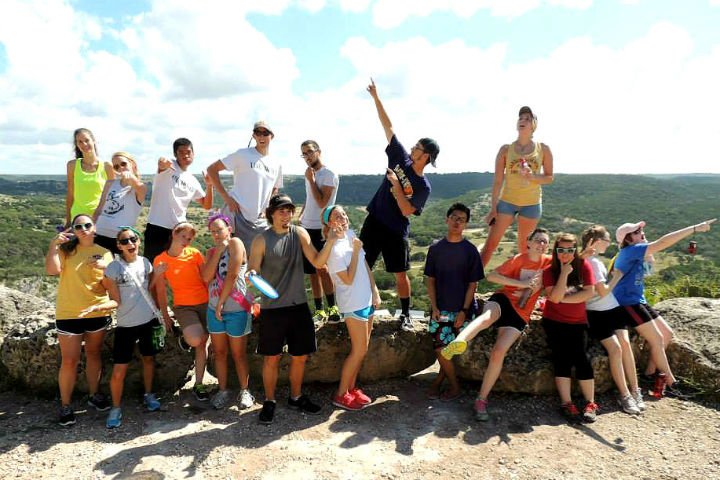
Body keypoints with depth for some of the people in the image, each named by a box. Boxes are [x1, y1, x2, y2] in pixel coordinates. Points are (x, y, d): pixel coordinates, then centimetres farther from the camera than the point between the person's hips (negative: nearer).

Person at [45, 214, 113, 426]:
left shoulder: (105, 253, 4)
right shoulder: (66, 249, -1)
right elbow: (52, 270, -18)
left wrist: (105, 268, -18)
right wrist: (54, 244, -20)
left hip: (98, 313, 2)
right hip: (69, 314, -2)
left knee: (93, 354, 16)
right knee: (69, 360, 1)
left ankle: (94, 394, 31)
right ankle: (65, 405, 15)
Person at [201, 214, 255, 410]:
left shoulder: (235, 243, -9)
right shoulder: (211, 251, 10)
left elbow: (232, 275, -17)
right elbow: (206, 277, -7)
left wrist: (221, 302, -12)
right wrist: (218, 251, -9)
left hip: (237, 308, -6)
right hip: (214, 308, 6)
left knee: (239, 354, 7)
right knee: (219, 352, 14)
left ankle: (244, 391, 22)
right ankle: (223, 390, 28)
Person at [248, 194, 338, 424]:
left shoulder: (299, 233, 1)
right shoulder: (262, 240, -7)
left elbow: (317, 262, -6)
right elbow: (252, 271, -7)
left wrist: (330, 242, -22)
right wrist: (251, 275, -31)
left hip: (299, 305, 3)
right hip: (272, 308, -3)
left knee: (300, 356, 13)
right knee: (272, 358, 7)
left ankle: (296, 397, 34)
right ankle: (269, 401, 26)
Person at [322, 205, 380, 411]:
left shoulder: (351, 235, 5)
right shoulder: (334, 249, -19)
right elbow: (348, 279, -21)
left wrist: (375, 291, 9)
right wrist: (355, 251, -20)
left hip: (366, 299, 8)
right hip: (353, 304, -8)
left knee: (362, 348, 15)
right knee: (359, 350, -1)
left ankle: (351, 387, 29)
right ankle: (341, 395, 12)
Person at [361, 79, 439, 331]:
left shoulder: (423, 186, -10)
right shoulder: (401, 158, 1)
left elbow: (407, 211, -19)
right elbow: (388, 126, 1)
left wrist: (395, 184, -19)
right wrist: (376, 98, 0)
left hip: (396, 231, -4)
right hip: (373, 222, 5)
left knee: (400, 273, 4)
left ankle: (405, 315, 18)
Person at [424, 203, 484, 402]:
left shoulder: (470, 250, -3)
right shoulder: (435, 248, 2)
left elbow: (473, 283, -3)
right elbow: (430, 280, 4)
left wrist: (464, 310, -10)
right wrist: (434, 307, -4)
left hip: (462, 309, -1)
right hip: (440, 309, 2)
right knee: (440, 348, -1)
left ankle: (439, 380, 23)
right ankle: (454, 385, 19)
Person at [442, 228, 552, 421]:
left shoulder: (549, 262, 6)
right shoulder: (519, 259, 0)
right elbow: (491, 275, -11)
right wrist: (521, 283, -16)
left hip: (520, 313, 1)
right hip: (503, 299, -1)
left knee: (499, 352, -15)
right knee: (488, 316, -39)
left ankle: (481, 400, -5)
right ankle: (458, 342, -68)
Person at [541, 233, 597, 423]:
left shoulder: (584, 265, -4)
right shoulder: (549, 270, -7)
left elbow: (589, 292, -14)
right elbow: (555, 297, -20)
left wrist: (564, 299, -14)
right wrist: (564, 272, -22)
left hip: (578, 321, 1)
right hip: (554, 321, -1)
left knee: (582, 358, -8)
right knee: (562, 358, -8)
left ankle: (590, 404, 3)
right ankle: (566, 404, -2)